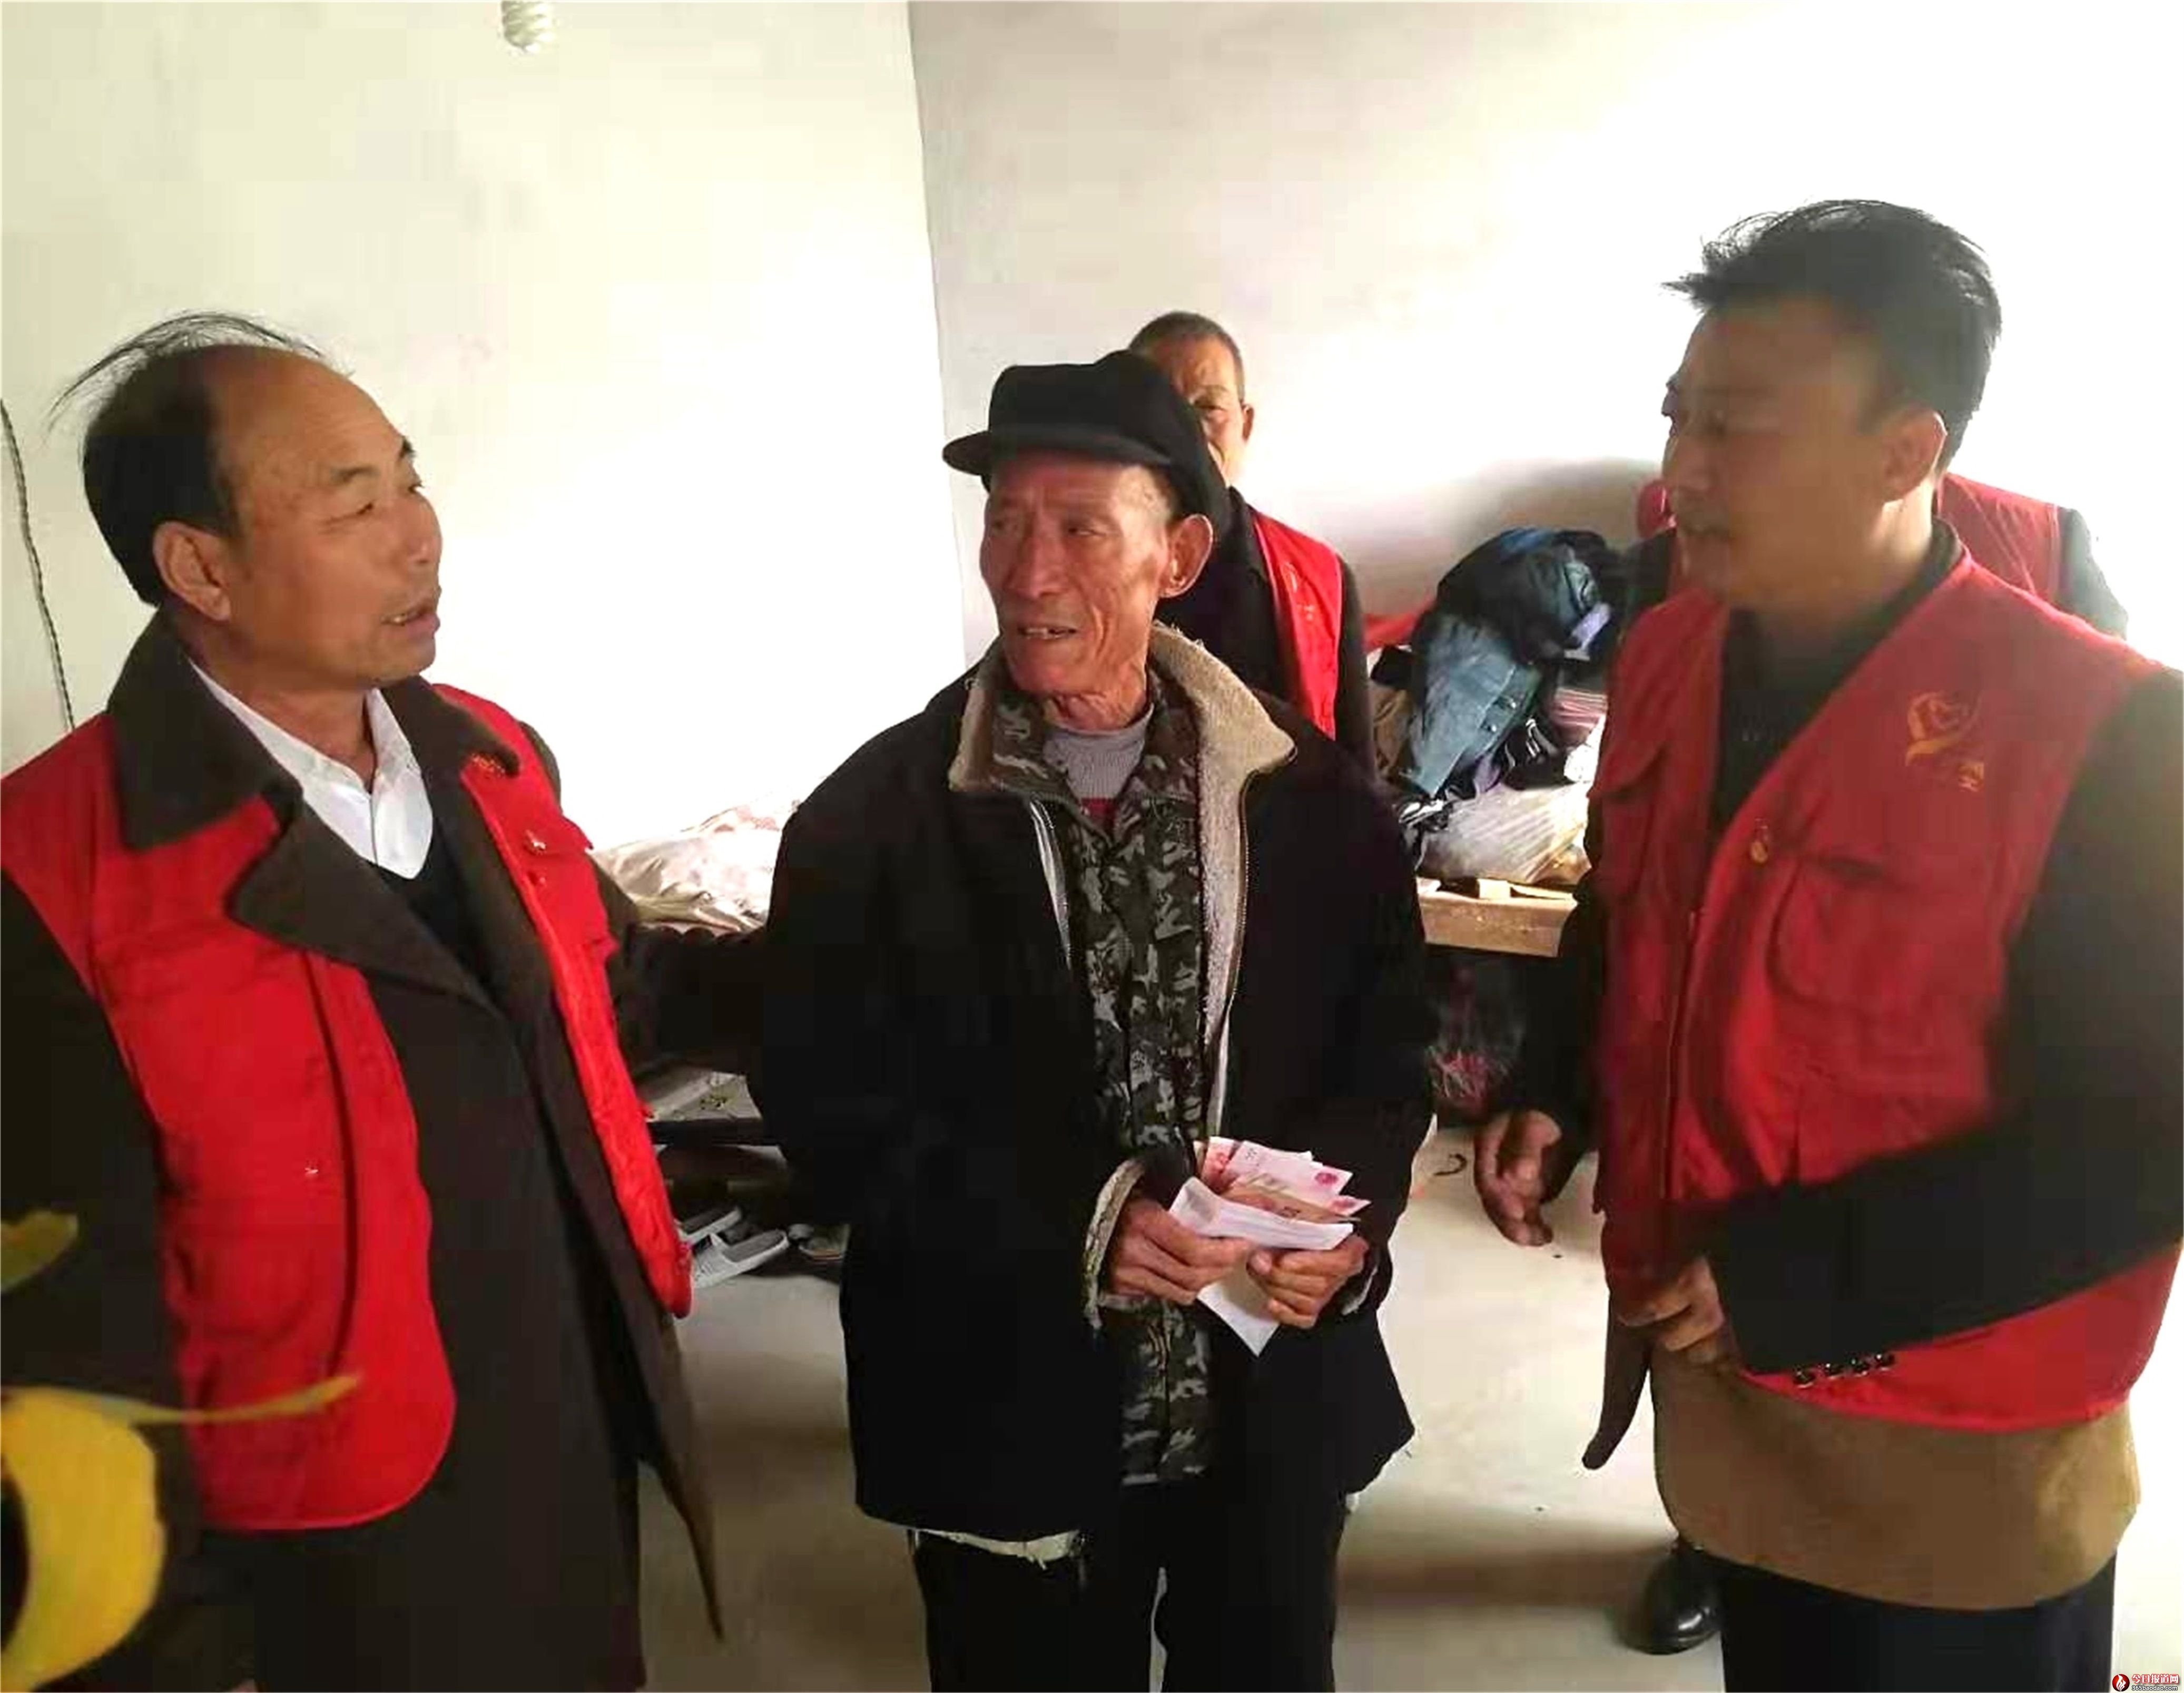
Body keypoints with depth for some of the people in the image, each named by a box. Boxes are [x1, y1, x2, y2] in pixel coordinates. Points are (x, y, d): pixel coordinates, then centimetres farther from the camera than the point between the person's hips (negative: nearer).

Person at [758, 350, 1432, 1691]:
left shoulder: (1309, 794, -5)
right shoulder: (873, 820, -11)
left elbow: (1389, 1041, 2)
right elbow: (832, 1107, -11)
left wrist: (1347, 1212, -16)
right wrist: (1072, 1232, -21)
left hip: (1275, 1401, 3)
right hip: (1010, 1417, -2)